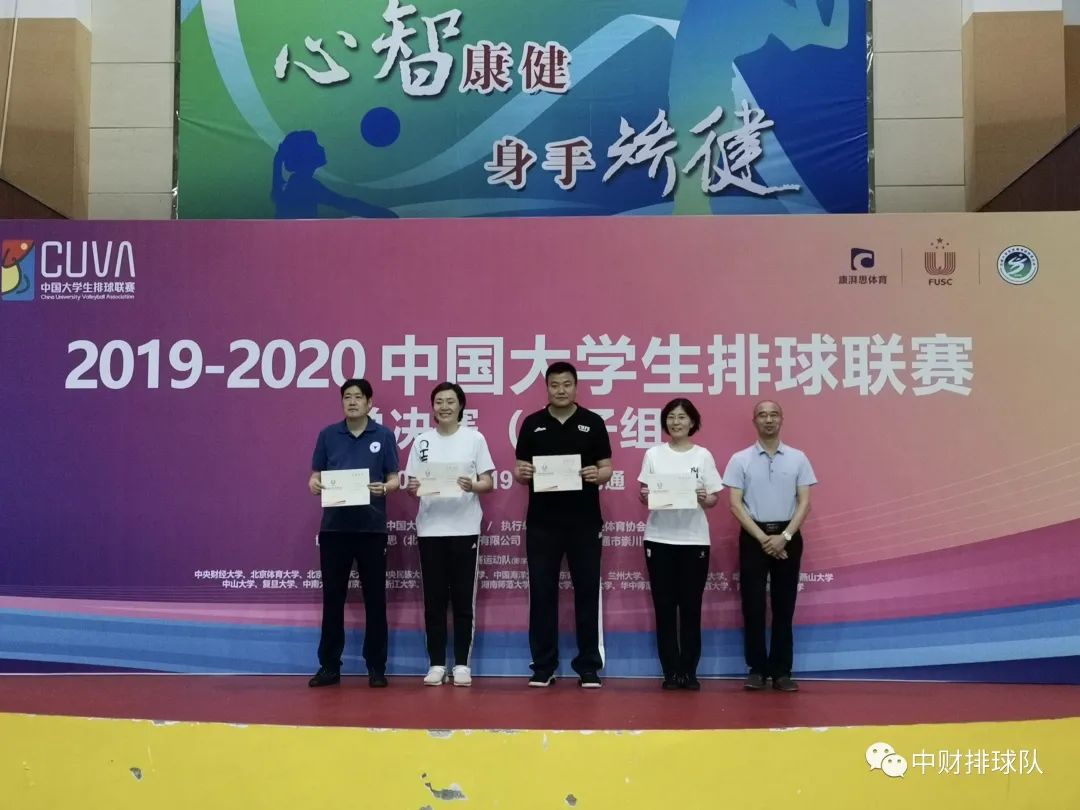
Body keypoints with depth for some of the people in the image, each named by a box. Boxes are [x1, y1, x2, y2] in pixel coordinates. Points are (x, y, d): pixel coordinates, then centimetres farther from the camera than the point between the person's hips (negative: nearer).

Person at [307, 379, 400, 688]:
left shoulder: (384, 436, 2)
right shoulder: (328, 435, 6)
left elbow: (394, 478, 2)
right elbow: (316, 474, 10)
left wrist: (384, 488, -19)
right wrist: (314, 484, -13)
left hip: (372, 527, -1)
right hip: (334, 526, 1)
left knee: (375, 599, 4)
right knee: (332, 598, 6)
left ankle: (376, 667, 13)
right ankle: (329, 666, 15)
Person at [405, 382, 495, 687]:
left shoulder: (475, 438, 2)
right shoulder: (422, 441, 8)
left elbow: (489, 483, 0)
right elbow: (411, 483, 9)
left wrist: (472, 486, -21)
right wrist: (412, 488, -14)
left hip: (464, 529, -2)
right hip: (430, 529, 2)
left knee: (463, 599, 2)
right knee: (434, 599, 5)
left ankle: (462, 664, 10)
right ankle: (436, 663, 13)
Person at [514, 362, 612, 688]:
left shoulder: (593, 423, 3)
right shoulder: (532, 423, 5)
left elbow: (607, 468, 2)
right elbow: (521, 469, 6)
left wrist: (598, 475, -20)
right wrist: (522, 473, -17)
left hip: (585, 521, -1)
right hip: (542, 522, 1)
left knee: (587, 592, 4)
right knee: (542, 593, 4)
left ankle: (588, 666, 13)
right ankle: (543, 666, 13)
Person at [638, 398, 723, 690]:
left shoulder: (703, 455, 4)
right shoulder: (653, 454, 6)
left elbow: (713, 500, 5)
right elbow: (644, 493, 6)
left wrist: (704, 498, -17)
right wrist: (644, 497, -16)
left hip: (694, 539, 0)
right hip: (659, 538, 1)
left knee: (691, 607, 2)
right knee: (664, 607, 2)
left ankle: (690, 672, 9)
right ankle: (671, 672, 9)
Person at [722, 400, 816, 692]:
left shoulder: (798, 458, 4)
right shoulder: (740, 459, 0)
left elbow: (804, 502, 0)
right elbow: (735, 504, -4)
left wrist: (784, 536, -12)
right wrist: (762, 538, -13)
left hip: (788, 537, 1)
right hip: (753, 536, -1)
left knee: (784, 606, 5)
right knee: (753, 605, -1)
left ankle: (782, 671, 11)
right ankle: (757, 668, 8)